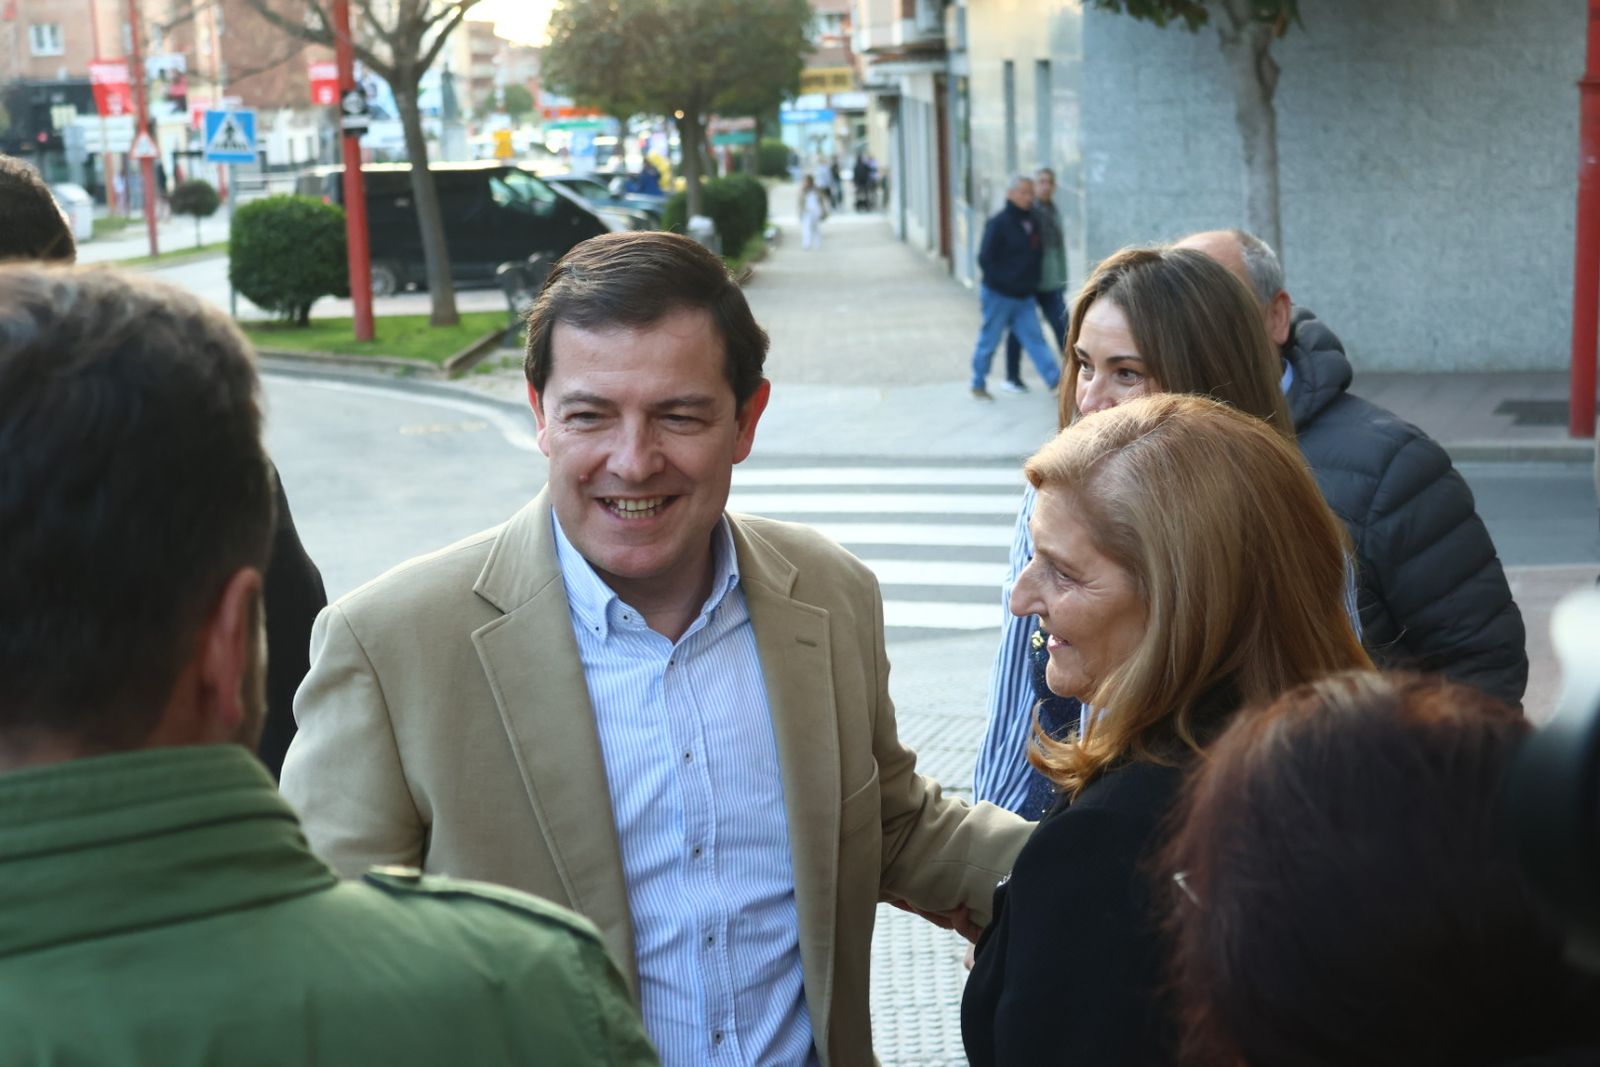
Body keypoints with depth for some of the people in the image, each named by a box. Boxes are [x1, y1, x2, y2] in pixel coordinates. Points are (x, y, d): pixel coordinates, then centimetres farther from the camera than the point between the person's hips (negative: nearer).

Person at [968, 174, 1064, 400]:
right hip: (998, 296, -6)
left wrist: (1031, 285, 8)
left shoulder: (1033, 223, 8)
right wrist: (1005, 283, -15)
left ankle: (1056, 381, -3)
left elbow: (1036, 257, 18)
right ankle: (978, 385, 19)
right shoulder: (998, 223, -13)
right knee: (988, 341, 6)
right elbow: (985, 259, -15)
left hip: (1024, 297, 6)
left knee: (1035, 339, 2)